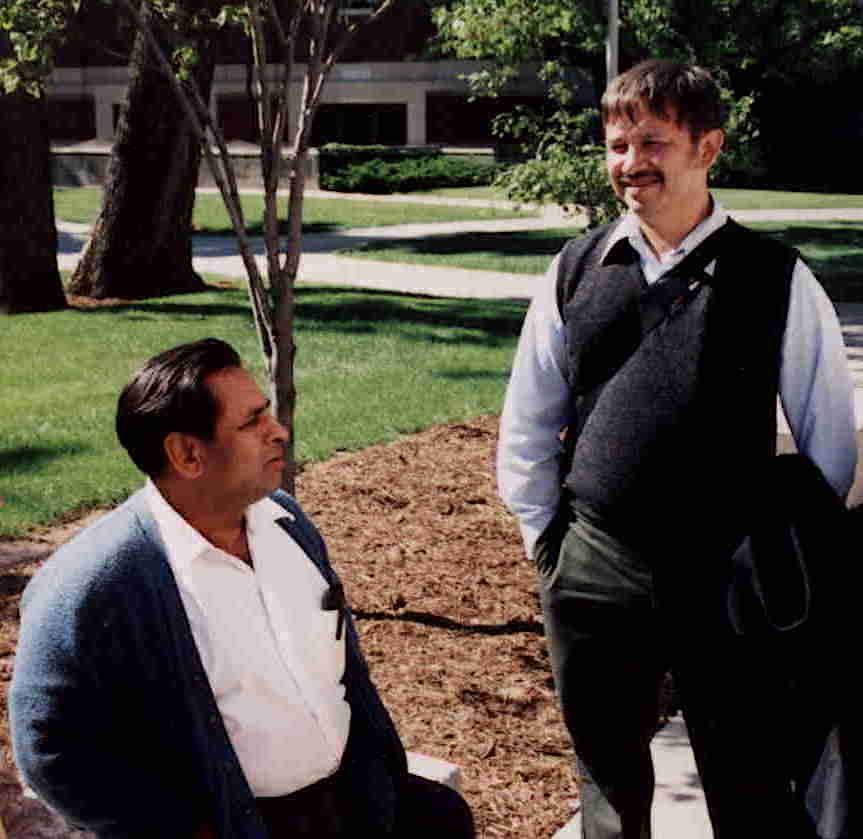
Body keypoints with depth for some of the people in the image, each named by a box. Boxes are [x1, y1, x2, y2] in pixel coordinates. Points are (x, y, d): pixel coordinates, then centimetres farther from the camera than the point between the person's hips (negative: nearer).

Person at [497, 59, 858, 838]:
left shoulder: (776, 278, -6)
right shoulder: (576, 270, 2)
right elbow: (527, 424, 10)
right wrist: (545, 537, 9)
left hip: (732, 581, -2)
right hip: (593, 576, 3)